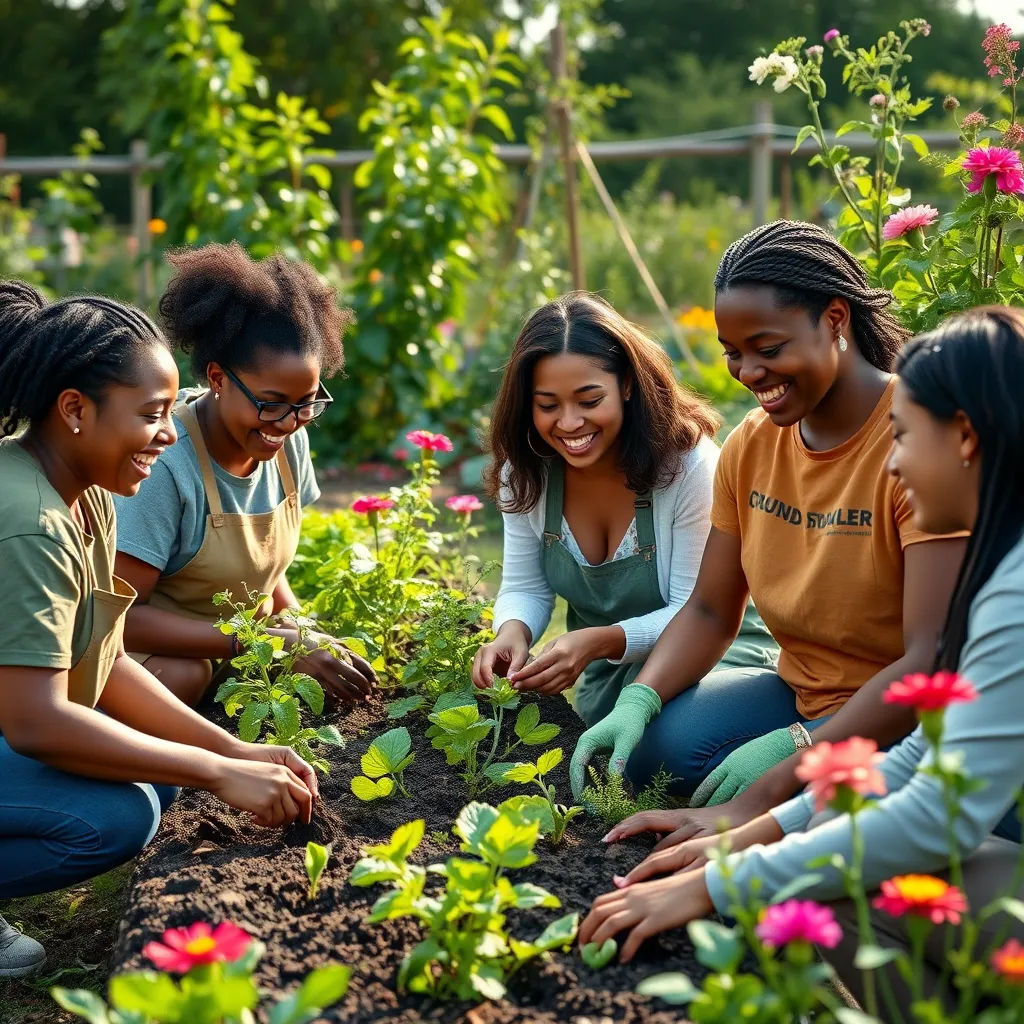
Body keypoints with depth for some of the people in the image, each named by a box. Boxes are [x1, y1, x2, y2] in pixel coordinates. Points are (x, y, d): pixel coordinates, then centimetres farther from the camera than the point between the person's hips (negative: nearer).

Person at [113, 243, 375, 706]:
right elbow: (119, 614, -29)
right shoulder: (164, 462, -29)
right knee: (183, 677, -36)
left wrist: (307, 639, -9)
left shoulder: (288, 441, -6)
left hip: (236, 639, 8)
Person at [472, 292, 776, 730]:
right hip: (606, 669, 4)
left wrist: (601, 642, -39)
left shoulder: (688, 464, -25)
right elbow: (525, 588, -3)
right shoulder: (525, 472, -11)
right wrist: (513, 631, -28)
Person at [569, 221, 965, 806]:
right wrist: (637, 702, -13)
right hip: (800, 693, 7)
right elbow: (711, 612, 7)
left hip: (910, 716, -6)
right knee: (654, 743, -19)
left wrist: (790, 757, -33)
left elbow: (932, 659, -26)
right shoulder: (750, 445, 2)